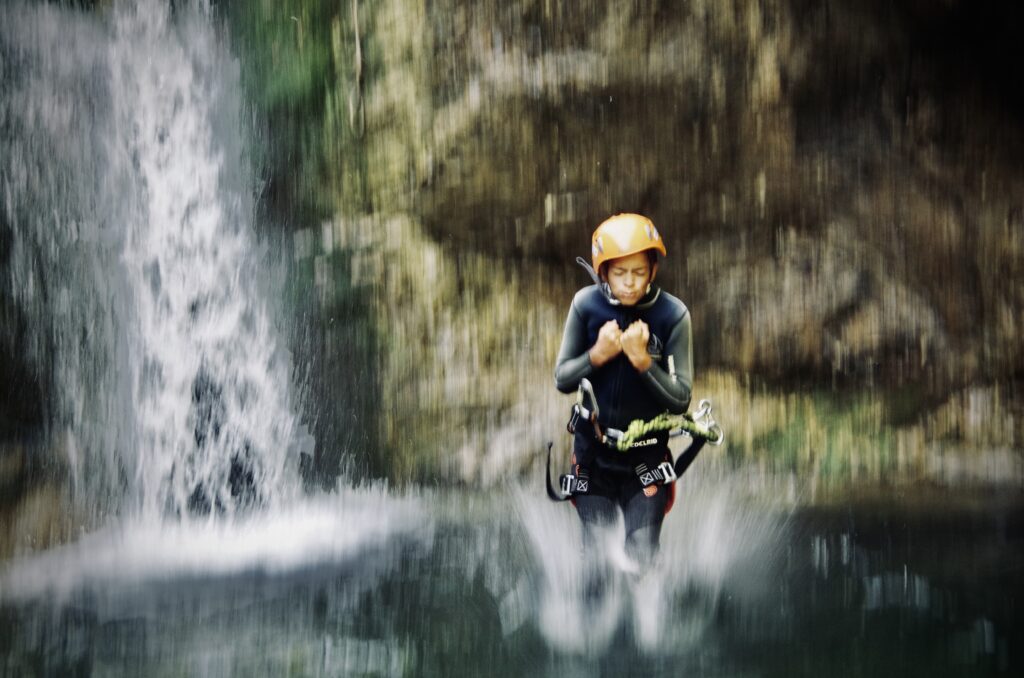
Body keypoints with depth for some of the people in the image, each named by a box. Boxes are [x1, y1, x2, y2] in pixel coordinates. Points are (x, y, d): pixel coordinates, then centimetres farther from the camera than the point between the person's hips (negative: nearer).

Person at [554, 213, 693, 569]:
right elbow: (562, 379, -2)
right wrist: (598, 355, -21)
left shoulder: (672, 315, -13)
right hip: (593, 451, 1)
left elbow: (680, 399, -12)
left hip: (647, 457, -1)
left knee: (642, 562, 0)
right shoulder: (586, 305, -9)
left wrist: (642, 360, -27)